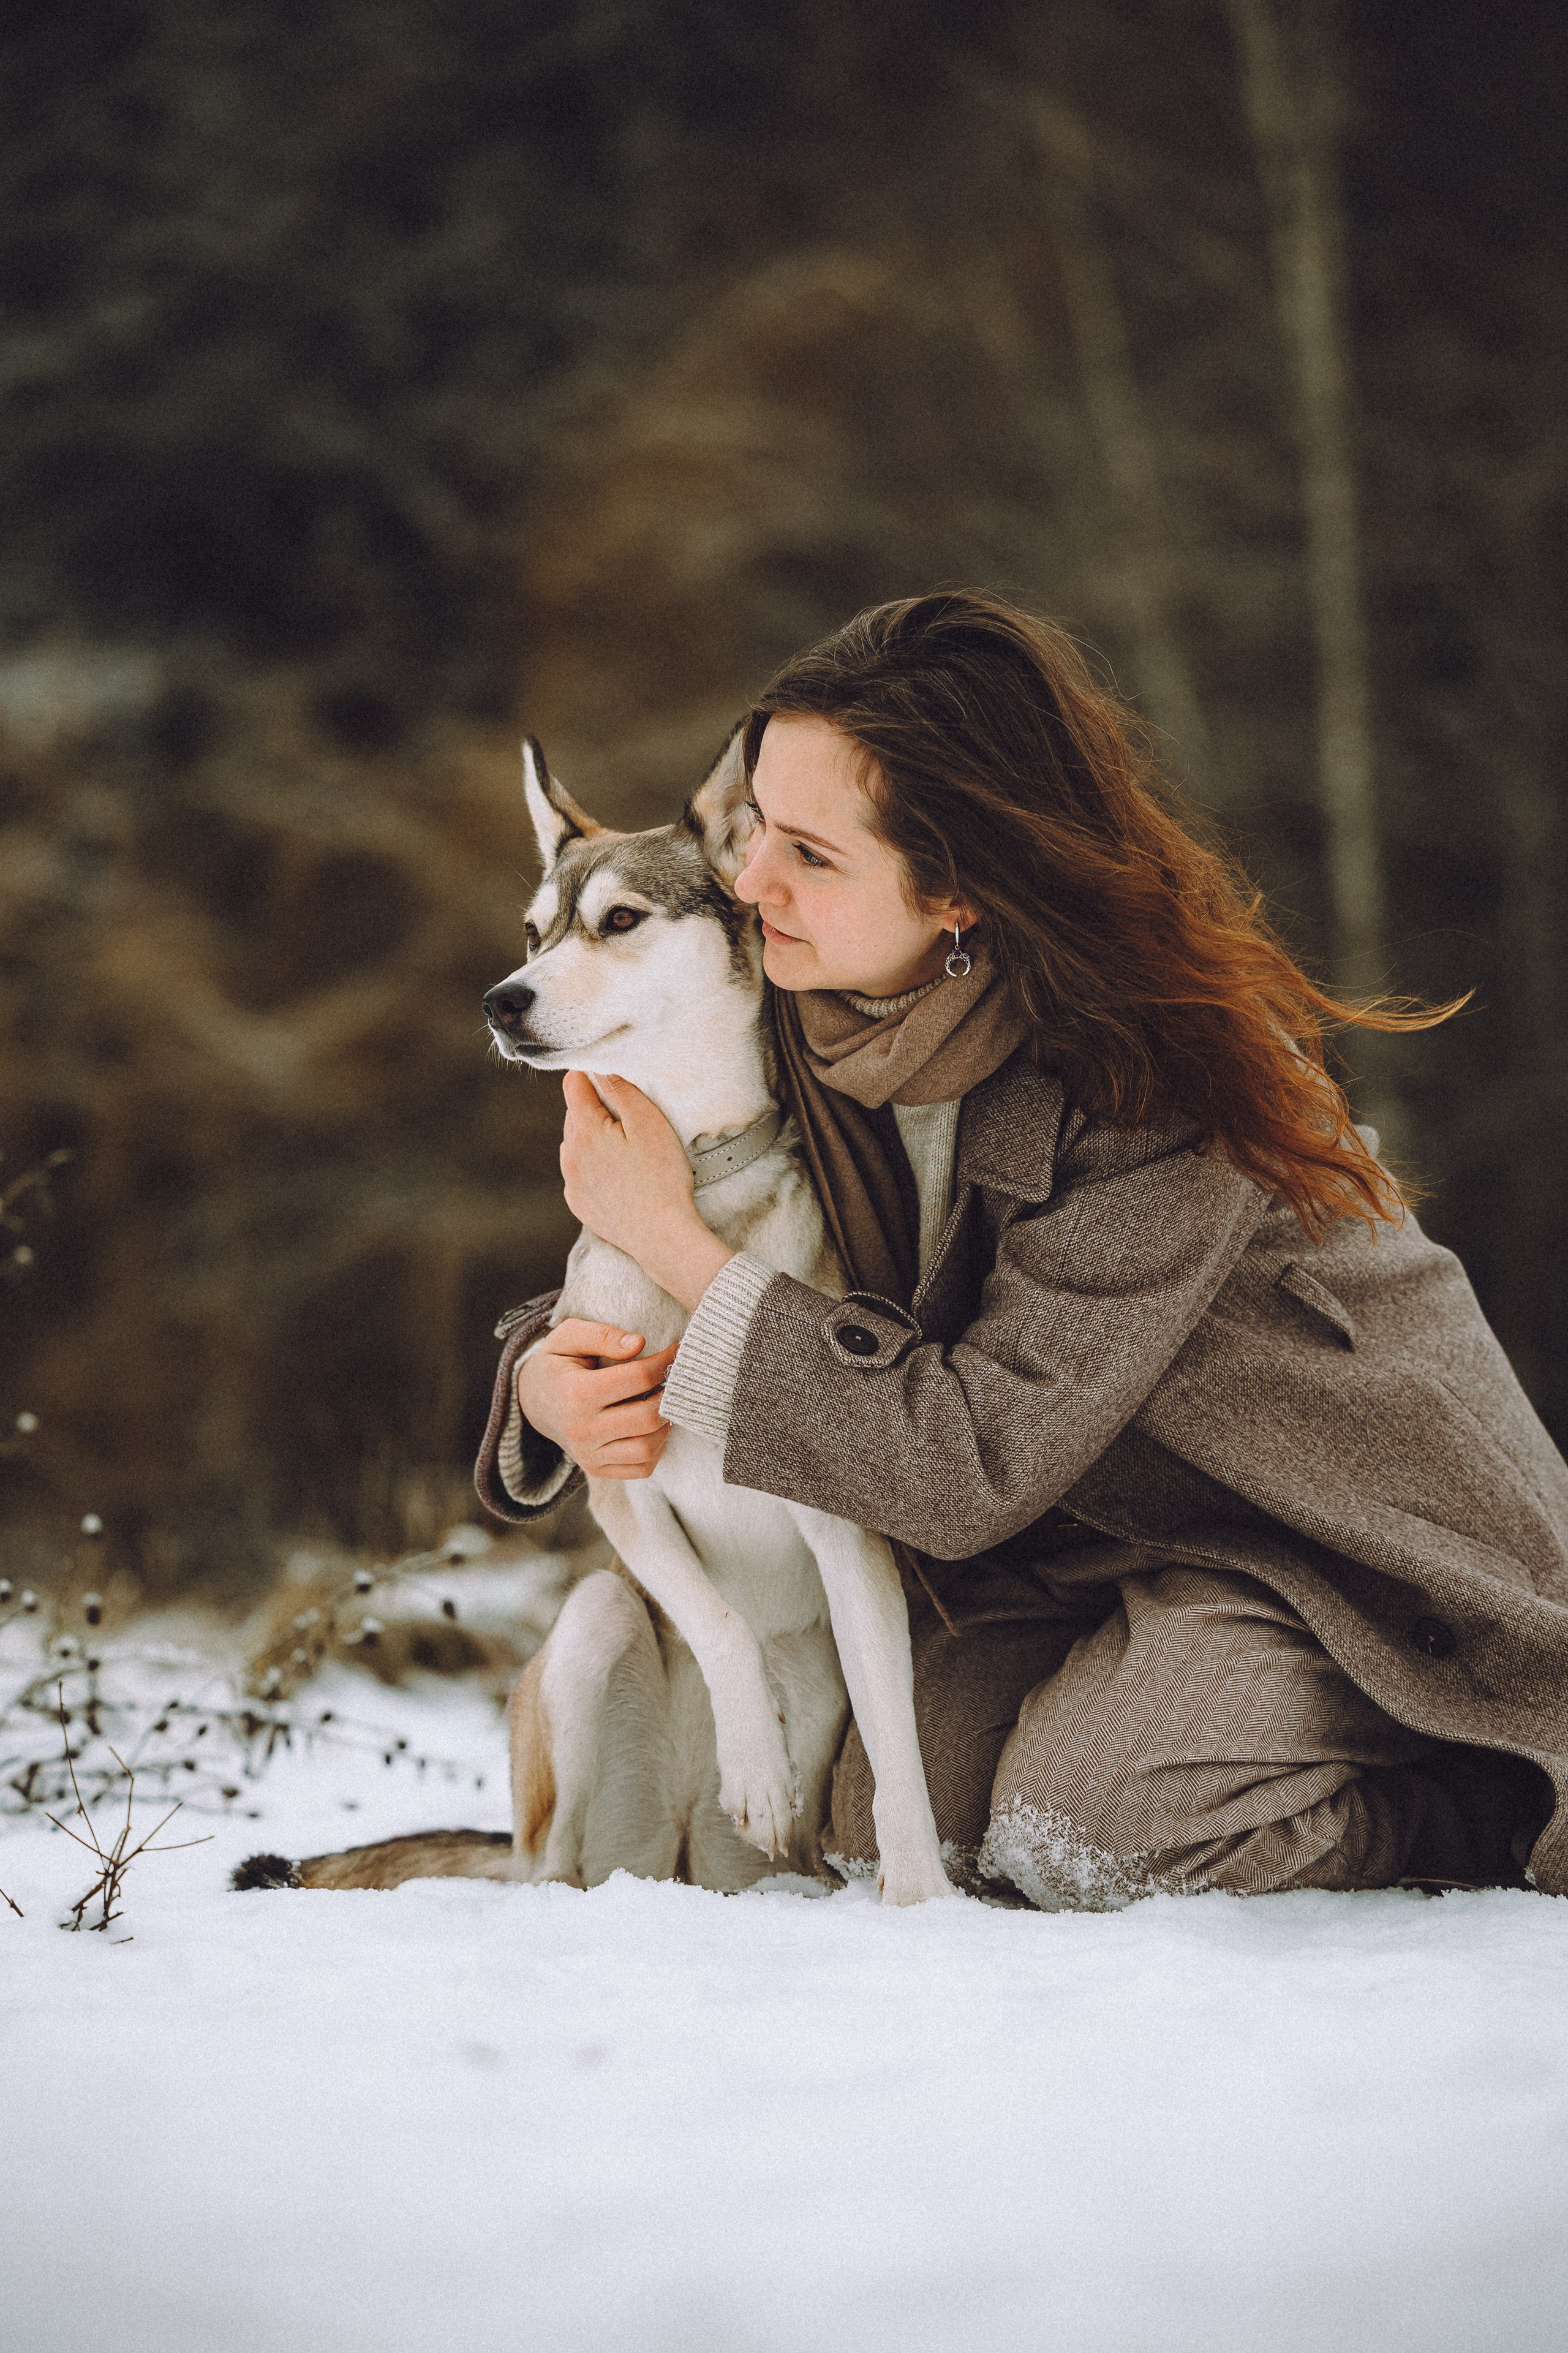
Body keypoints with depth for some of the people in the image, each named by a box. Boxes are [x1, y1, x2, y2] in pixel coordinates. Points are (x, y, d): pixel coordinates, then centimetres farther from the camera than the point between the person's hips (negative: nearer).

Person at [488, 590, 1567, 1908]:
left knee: (1073, 1844, -25)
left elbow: (973, 1467, -32)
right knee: (890, 1828, -13)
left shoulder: (1160, 1083, -31)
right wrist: (552, 1384, -22)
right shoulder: (821, 1021, -11)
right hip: (1074, 1540, 7)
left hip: (1329, 1542, -7)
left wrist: (676, 1244, -30)